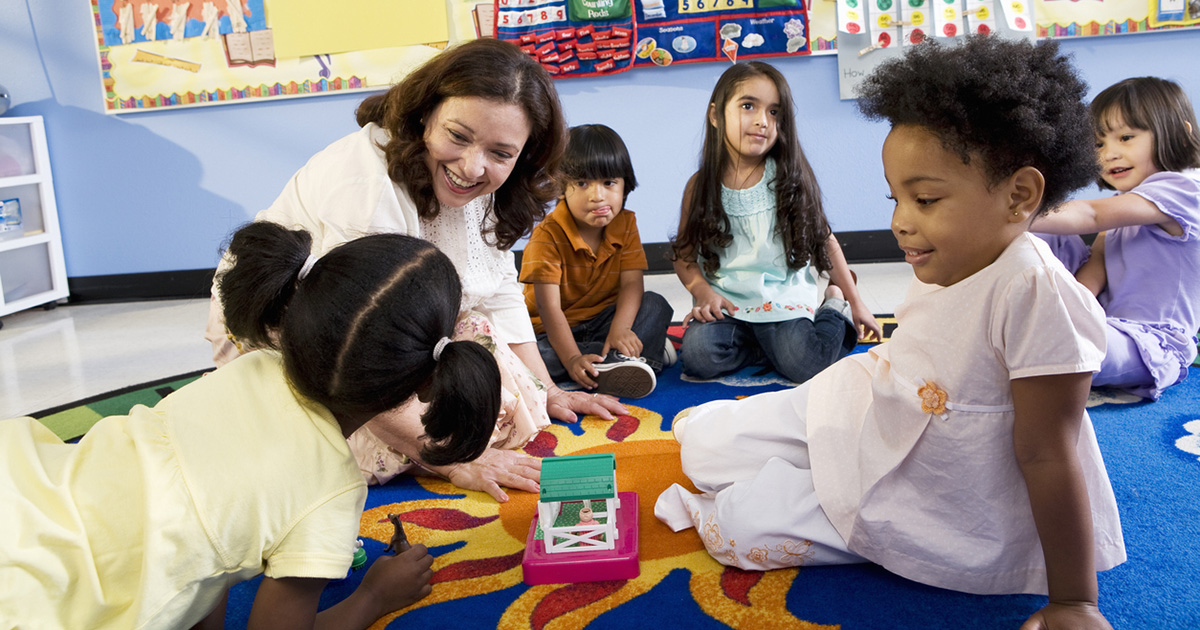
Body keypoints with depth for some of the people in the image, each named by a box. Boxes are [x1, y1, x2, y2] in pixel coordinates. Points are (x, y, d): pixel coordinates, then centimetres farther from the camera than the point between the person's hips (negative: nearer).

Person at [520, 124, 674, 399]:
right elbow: (549, 307, -26)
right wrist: (572, 358, -39)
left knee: (656, 305, -14)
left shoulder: (626, 224, -3)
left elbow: (632, 283, -12)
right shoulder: (547, 236, -19)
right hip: (552, 331, -3)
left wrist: (620, 328, -33)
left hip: (603, 319, 4)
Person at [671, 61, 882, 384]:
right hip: (725, 303, 1)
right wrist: (704, 293, -15)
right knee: (698, 356, -25)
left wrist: (856, 303, 10)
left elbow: (824, 241, 5)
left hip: (784, 299, -1)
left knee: (805, 365, -23)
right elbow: (684, 253, 5)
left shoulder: (788, 179, -1)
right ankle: (764, 343, 4)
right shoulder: (701, 186, 0)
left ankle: (834, 306, 9)